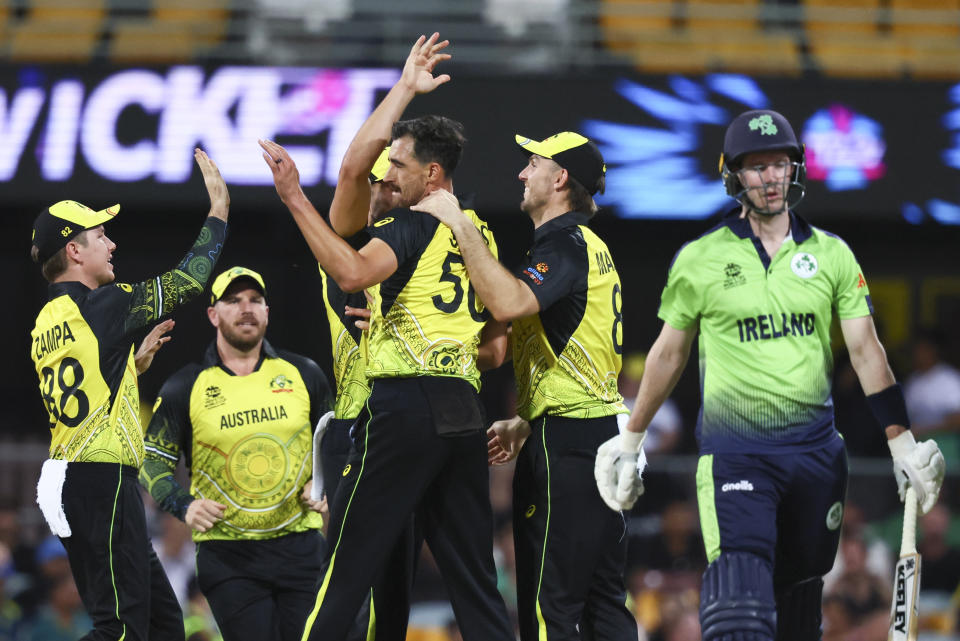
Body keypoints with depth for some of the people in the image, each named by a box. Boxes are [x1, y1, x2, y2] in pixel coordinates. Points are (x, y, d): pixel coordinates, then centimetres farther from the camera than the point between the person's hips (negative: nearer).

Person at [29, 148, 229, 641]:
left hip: (68, 483, 9)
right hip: (104, 481, -9)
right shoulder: (98, 306, -11)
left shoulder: (45, 323, 14)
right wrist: (219, 208, 5)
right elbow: (187, 282, -6)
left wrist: (135, 362, 24)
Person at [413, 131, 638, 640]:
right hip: (602, 431, 10)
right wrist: (525, 422, 22)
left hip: (564, 445, -10)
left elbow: (508, 302, -30)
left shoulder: (566, 245, -12)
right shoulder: (589, 247, 21)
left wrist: (458, 223, -22)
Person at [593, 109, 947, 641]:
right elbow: (668, 354, 13)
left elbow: (865, 349, 6)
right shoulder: (699, 260, 2)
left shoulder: (832, 255, 8)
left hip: (815, 453, 3)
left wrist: (902, 442, 0)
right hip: (733, 453, -3)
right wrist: (630, 440, 17)